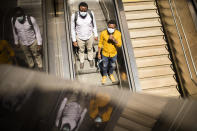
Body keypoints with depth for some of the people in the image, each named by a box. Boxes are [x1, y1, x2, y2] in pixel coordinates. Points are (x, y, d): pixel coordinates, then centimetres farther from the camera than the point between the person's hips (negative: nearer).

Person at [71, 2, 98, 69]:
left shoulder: (91, 13, -24)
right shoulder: (74, 16, -29)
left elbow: (94, 24, -6)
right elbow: (73, 29, -14)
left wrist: (96, 35, 3)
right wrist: (74, 40, -9)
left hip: (90, 36, 1)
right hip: (80, 38, -1)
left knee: (90, 48, 29)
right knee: (81, 50, 26)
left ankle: (90, 59, 60)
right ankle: (82, 61, 57)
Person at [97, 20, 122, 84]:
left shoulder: (118, 33, -22)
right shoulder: (103, 33, -24)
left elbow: (119, 45, -22)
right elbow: (100, 43, -10)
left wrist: (114, 40, -39)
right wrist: (99, 53, -6)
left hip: (114, 54, 1)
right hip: (105, 54, -1)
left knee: (113, 66, 26)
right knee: (105, 66, 22)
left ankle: (111, 74, 58)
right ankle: (104, 76, 52)